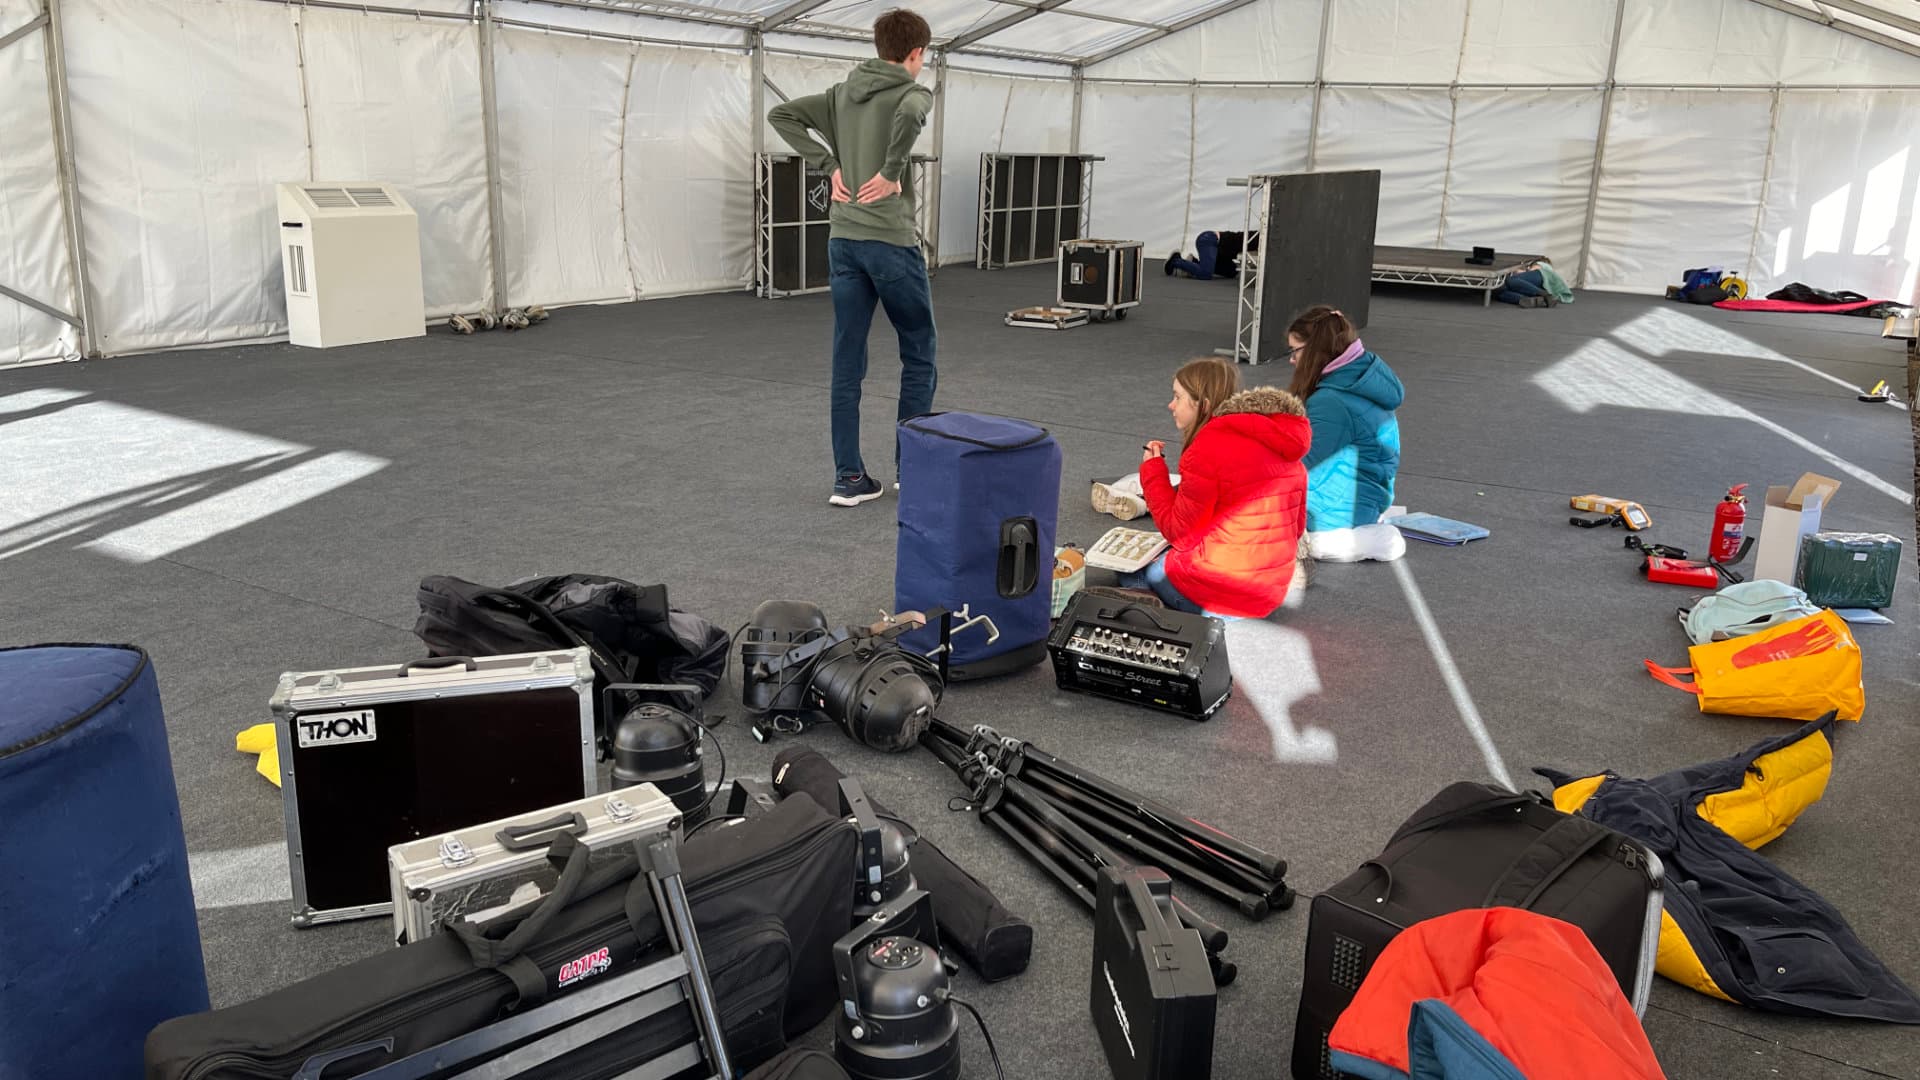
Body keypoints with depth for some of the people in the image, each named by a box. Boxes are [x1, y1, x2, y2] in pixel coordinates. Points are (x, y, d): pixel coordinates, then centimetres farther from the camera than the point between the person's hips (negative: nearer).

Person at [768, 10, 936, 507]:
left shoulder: (842, 93, 13)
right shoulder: (912, 92, -6)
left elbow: (781, 115, 12)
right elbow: (909, 114, -31)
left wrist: (830, 165, 6)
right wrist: (892, 171, -18)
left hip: (843, 241, 6)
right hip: (891, 241, -6)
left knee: (847, 363, 7)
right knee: (919, 356, 10)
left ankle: (849, 477, 8)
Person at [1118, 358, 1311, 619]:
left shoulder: (1209, 449, -20)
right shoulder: (1282, 440, 5)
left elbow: (1179, 533, -14)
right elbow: (1297, 526, 11)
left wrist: (1152, 470, -3)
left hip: (1218, 586, -8)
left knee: (1129, 571, 15)